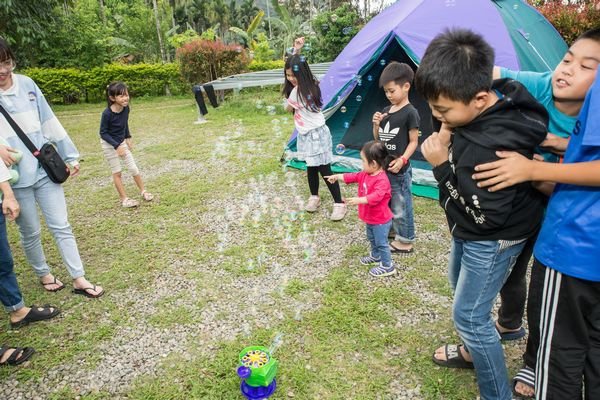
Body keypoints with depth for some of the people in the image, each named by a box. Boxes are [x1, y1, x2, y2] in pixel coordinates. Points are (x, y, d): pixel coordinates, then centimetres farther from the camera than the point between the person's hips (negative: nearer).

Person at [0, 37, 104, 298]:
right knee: (30, 232, 12)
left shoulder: (26, 84, 2)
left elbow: (49, 122, 7)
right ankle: (43, 274, 35)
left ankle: (79, 279, 14)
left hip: (45, 169, 2)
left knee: (61, 226, 6)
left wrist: (70, 156, 10)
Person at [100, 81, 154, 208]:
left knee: (134, 168, 8)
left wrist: (128, 138, 7)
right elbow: (103, 133, -20)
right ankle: (124, 199, 11)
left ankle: (143, 191, 24)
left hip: (121, 142, 5)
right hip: (109, 144, -5)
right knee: (117, 172, 3)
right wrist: (116, 146, -25)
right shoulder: (107, 113, -27)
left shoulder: (126, 108, -11)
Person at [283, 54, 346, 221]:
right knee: (311, 167, 16)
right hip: (308, 134, 9)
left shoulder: (297, 91, -21)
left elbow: (288, 109, -5)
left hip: (315, 134, -9)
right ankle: (314, 197, 30)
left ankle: (339, 203, 3)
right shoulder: (311, 86, 3)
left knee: (324, 169, -5)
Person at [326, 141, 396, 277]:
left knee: (381, 243, 4)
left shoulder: (382, 180, -31)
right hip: (370, 217, 10)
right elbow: (353, 177, 11)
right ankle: (376, 256, 50)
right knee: (372, 239, 28)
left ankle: (387, 267, 19)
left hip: (380, 220, -10)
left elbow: (375, 196, -43)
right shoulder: (366, 174, -1)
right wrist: (337, 176, 9)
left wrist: (358, 200, -50)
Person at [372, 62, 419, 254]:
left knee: (401, 206, 3)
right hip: (382, 167, 7)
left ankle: (405, 241, 18)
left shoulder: (410, 112, -12)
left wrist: (402, 160, -22)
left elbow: (413, 142, -10)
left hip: (399, 170, -7)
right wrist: (376, 124, -5)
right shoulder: (385, 111, 9)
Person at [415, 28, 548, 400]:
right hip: (471, 229, 10)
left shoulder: (491, 149, -38)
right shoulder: (499, 98, -11)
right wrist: (448, 138, -14)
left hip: (493, 238, -10)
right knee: (461, 283, 27)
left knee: (469, 314, 1)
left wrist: (441, 166, -30)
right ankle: (473, 350, 52)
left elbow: (484, 217, -29)